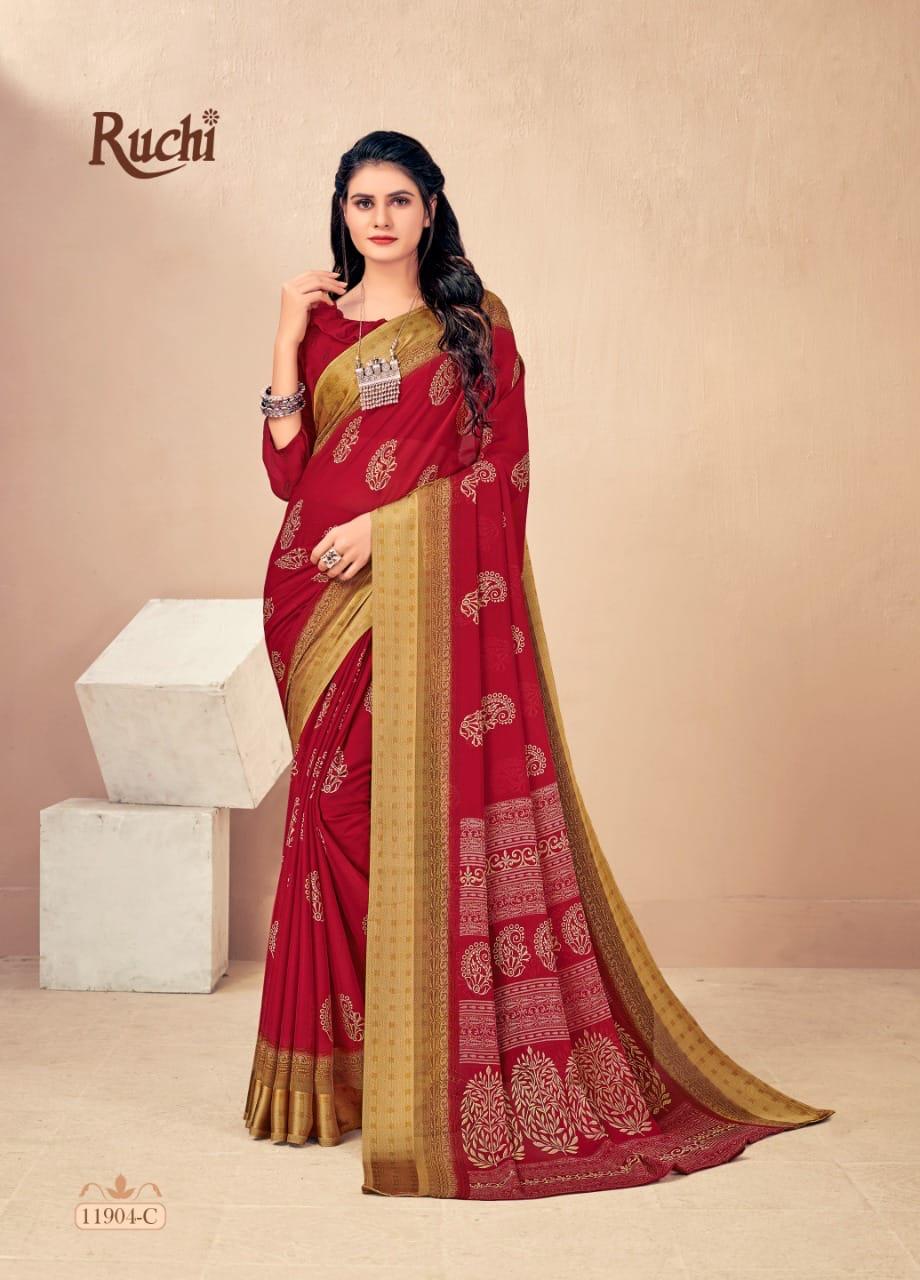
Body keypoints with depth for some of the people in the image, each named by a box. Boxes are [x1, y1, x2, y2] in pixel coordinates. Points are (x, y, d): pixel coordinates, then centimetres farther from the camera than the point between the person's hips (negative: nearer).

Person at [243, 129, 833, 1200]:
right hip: (333, 602, 2)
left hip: (441, 598, -2)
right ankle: (346, 1066, 15)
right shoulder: (320, 325, 12)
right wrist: (287, 339, -3)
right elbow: (288, 470, 2)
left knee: (451, 807, -4)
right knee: (343, 812, 2)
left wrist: (385, 520, -11)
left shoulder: (477, 320, 8)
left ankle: (458, 1068, 10)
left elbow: (499, 462, -1)